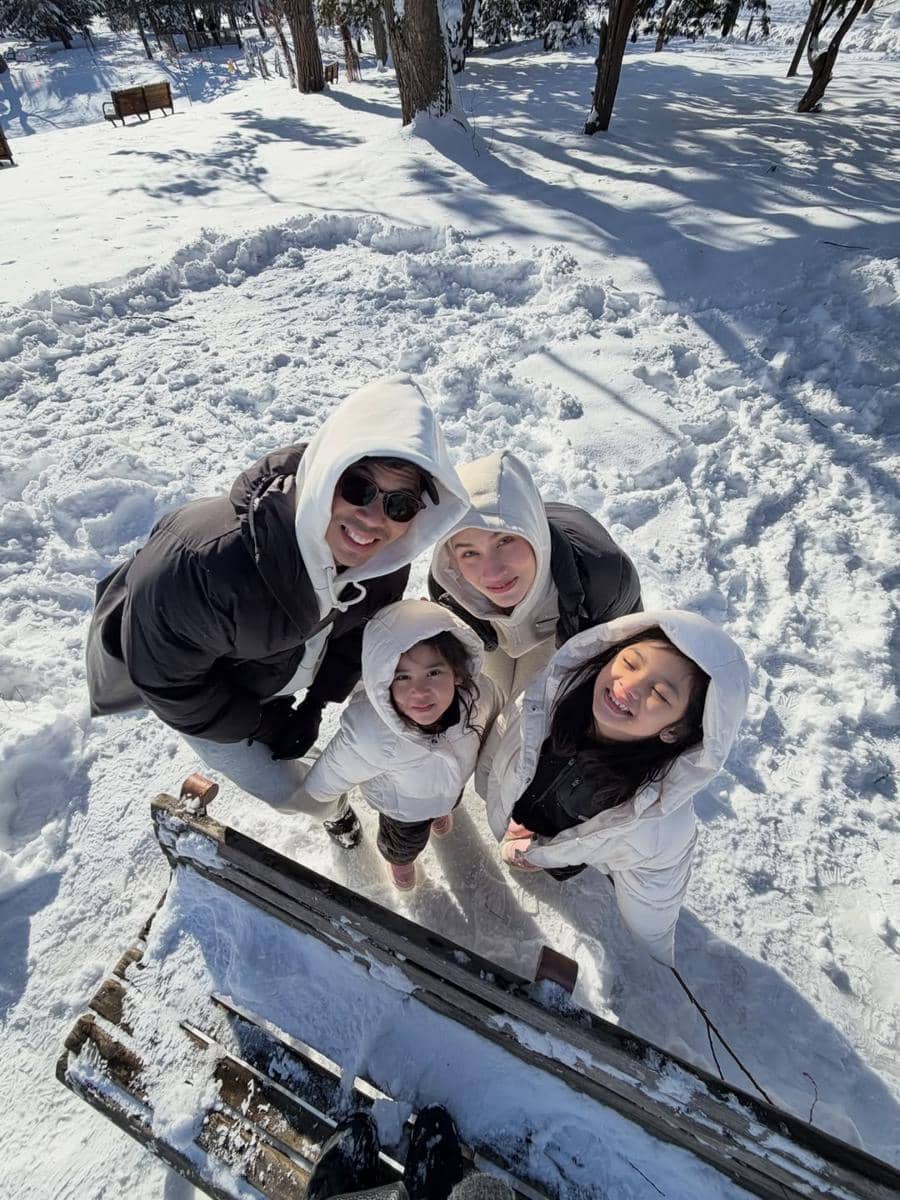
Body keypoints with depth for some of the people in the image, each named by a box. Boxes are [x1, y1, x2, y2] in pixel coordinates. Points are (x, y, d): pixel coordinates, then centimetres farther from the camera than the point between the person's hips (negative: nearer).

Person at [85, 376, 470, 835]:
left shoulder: (381, 555, -29)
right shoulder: (200, 565, -47)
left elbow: (357, 624, -6)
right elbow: (165, 676, -28)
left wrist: (315, 704, -3)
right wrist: (259, 723, -15)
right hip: (183, 680, -3)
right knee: (282, 788, 10)